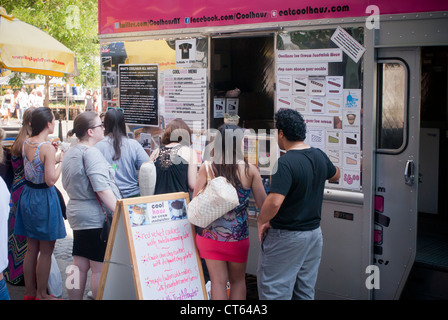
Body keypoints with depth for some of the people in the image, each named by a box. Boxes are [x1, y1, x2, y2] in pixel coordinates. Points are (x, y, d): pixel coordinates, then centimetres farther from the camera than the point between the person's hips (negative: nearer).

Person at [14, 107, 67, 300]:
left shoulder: (26, 143, 3)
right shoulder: (47, 148, -20)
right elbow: (51, 180, -22)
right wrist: (61, 160, -10)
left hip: (28, 195, 8)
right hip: (43, 198, -8)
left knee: (31, 248, 18)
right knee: (46, 251, 5)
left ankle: (29, 291, 28)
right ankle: (41, 295, 14)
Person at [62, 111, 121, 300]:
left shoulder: (70, 153, 15)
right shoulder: (91, 153, -15)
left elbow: (67, 185, 25)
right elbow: (102, 189, -23)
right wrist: (120, 213, -23)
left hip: (77, 214, 10)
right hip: (96, 217, -10)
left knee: (79, 266, 13)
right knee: (100, 269, -3)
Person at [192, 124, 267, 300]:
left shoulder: (207, 168, -8)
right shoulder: (250, 170, -8)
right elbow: (263, 204, -6)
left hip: (209, 234, 1)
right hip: (237, 236, 0)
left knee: (218, 282, 9)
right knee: (238, 280, 18)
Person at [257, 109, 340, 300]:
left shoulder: (285, 163, -23)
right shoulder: (319, 156, 1)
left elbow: (274, 202, -32)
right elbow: (335, 176, 23)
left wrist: (261, 221, -15)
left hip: (286, 237, -8)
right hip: (314, 232, 8)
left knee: (274, 293, 2)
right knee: (305, 291, 17)